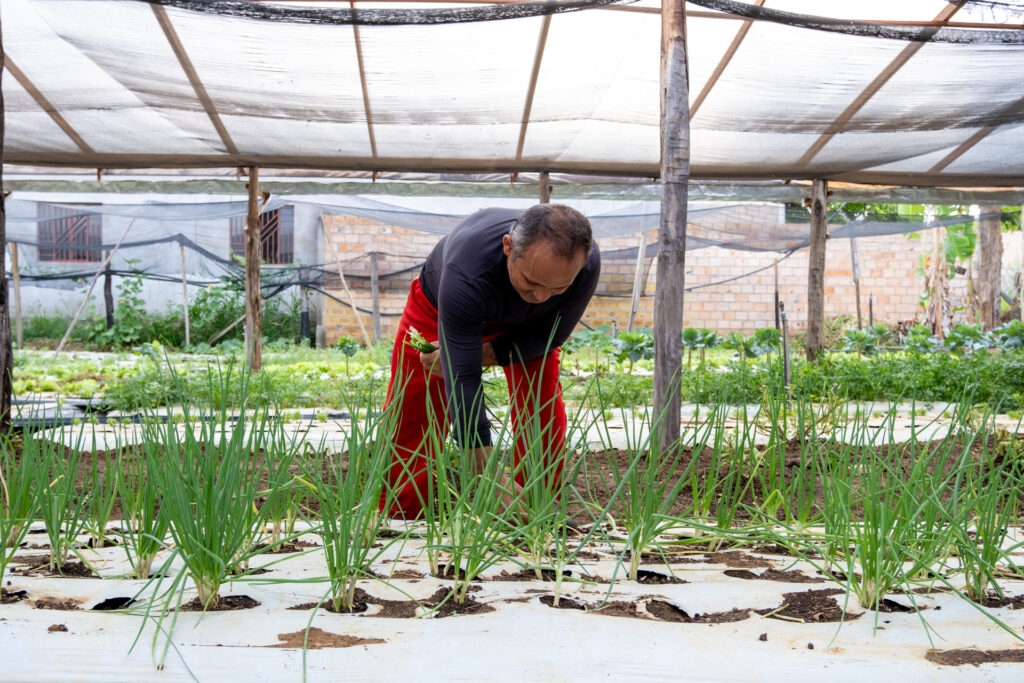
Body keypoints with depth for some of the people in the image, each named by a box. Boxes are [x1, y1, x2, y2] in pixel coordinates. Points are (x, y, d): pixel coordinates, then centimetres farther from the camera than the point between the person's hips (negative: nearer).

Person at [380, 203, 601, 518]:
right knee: (409, 420, -3)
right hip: (437, 308, -2)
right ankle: (395, 515, 16)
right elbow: (463, 378, -45)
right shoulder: (466, 273, -47)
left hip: (524, 326, 3)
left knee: (544, 409, -14)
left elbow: (550, 335, -16)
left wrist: (482, 355, -27)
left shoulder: (586, 263, -36)